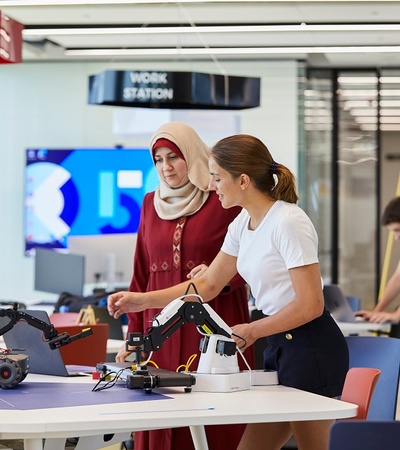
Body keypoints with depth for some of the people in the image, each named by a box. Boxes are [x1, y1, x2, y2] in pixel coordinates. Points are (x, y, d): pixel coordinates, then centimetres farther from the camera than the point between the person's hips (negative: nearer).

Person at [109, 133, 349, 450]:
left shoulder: (288, 222, -17)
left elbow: (310, 305, -19)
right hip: (281, 348, 9)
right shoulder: (242, 224, 10)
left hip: (311, 350, -9)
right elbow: (207, 285, 18)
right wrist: (142, 300, 11)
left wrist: (251, 331, -10)